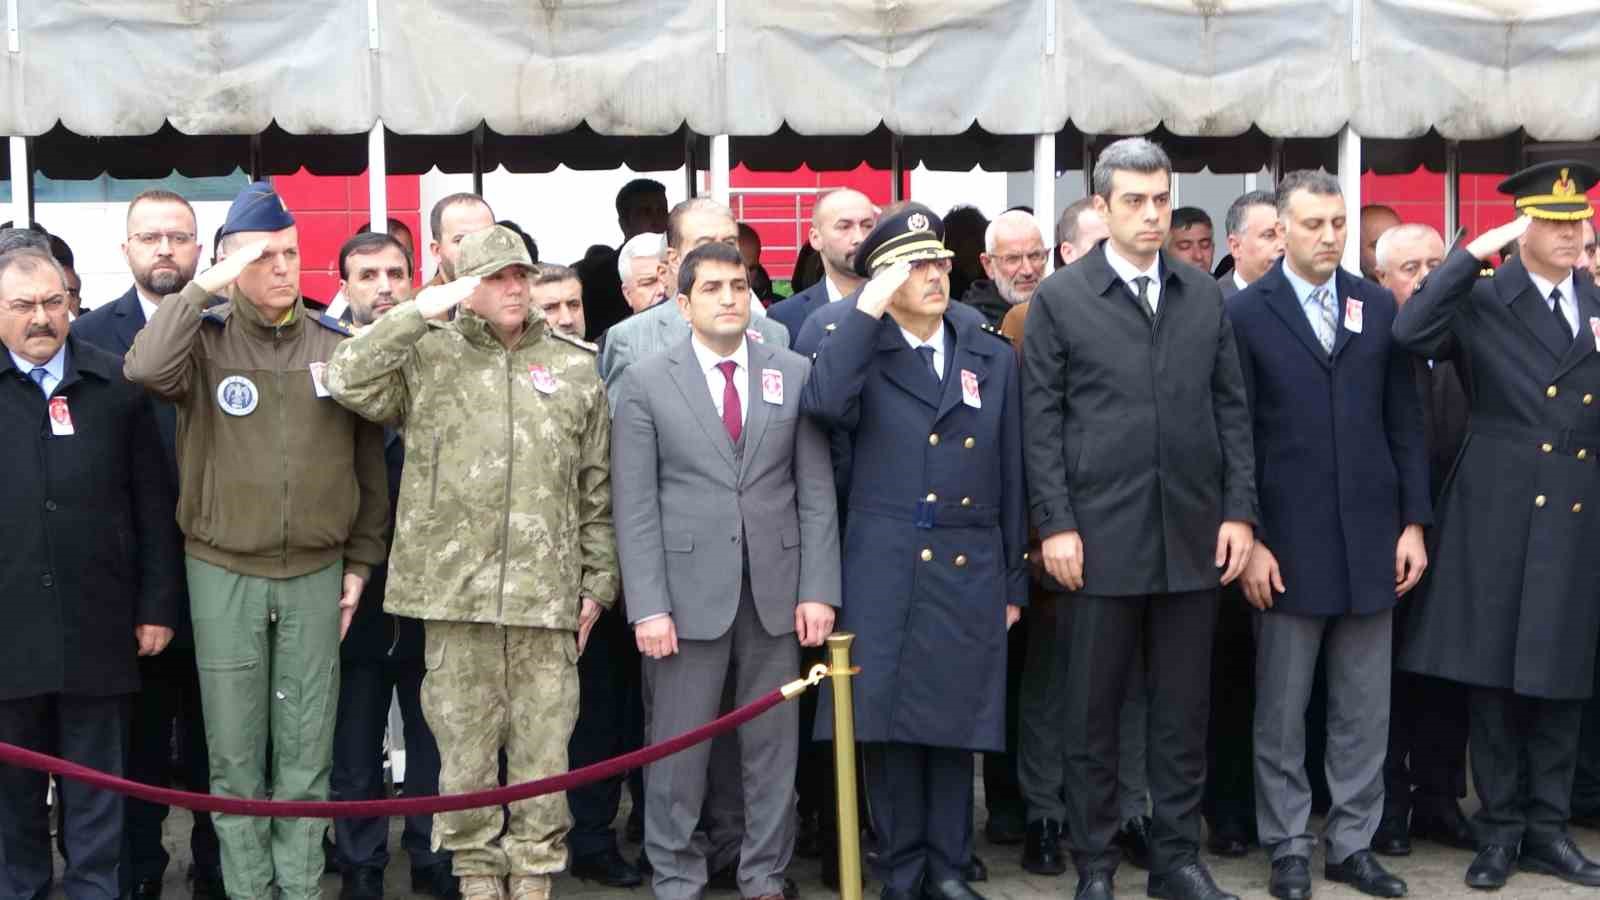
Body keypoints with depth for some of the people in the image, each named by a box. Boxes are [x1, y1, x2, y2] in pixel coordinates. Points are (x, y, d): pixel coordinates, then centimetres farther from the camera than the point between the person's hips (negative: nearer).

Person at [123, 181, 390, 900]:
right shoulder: (203, 337, -2)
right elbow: (145, 369, -25)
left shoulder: (338, 346, 3)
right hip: (223, 572, -1)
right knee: (234, 752, 5)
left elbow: (368, 462, 10)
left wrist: (361, 562, 9)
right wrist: (203, 288, -21)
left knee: (306, 752, 7)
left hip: (316, 572, 1)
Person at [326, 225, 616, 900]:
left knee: (543, 746, 4)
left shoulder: (577, 367, 10)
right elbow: (347, 381, -9)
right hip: (454, 587, -1)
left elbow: (597, 489, 11)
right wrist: (419, 312, -9)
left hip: (548, 587, 1)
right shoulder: (428, 357, 7)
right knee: (465, 743, 6)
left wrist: (597, 583, 8)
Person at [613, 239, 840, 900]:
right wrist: (648, 606, -10)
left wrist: (818, 590, -2)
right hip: (689, 590, -2)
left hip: (776, 590, 2)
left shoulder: (794, 373, 7)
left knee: (773, 745, 9)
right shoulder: (647, 382, 1)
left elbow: (816, 492, 5)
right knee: (678, 749, 4)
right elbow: (635, 507, -3)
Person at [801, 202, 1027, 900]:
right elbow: (822, 405, -22)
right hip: (883, 571, -2)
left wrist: (1014, 580, 10)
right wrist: (866, 312, -18)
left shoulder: (994, 356, 10)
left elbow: (1011, 478, 11)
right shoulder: (858, 349, 1)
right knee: (886, 719, 2)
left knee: (956, 721, 8)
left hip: (969, 572, 2)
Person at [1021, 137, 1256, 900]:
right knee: (1093, 711, 5)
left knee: (1183, 709, 9)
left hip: (1194, 532, 3)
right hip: (1101, 534, -3)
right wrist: (1055, 525, -9)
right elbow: (1041, 421, -3)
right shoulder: (1059, 299, 0)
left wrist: (1238, 510, 2)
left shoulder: (1204, 295, 10)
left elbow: (1232, 408, 10)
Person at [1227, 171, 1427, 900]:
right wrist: (1248, 539, -9)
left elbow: (1404, 422, 9)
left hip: (1370, 538, 3)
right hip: (1288, 540, -3)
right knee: (1281, 710, 6)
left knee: (1365, 710, 9)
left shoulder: (1378, 306, 8)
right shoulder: (1246, 313, -3)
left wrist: (1414, 523, 4)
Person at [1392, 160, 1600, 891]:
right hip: (1500, 511, -4)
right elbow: (1410, 332, -21)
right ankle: (1500, 830, 13)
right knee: (1492, 672, 2)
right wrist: (1474, 252, -21)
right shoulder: (1482, 300, -3)